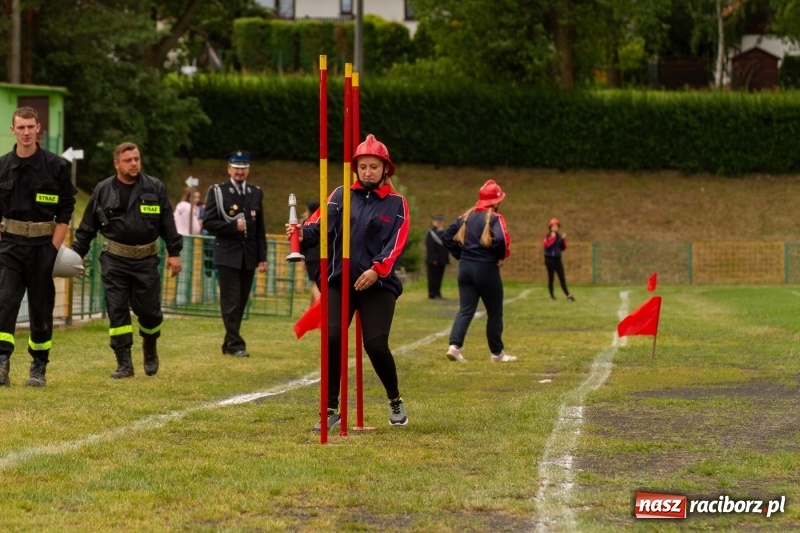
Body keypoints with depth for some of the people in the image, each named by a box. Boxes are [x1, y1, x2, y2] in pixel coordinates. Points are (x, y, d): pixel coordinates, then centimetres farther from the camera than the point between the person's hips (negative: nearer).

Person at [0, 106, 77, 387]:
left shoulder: (56, 166, -2)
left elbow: (65, 211, -1)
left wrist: (54, 248, -8)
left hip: (43, 245, -1)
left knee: (41, 308, 6)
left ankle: (39, 367, 16)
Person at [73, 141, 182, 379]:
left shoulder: (155, 188, 2)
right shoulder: (103, 190, 3)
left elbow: (168, 224, 5)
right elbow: (87, 227, 9)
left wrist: (174, 253, 0)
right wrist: (76, 254, 6)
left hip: (146, 260, 0)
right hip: (114, 261, 0)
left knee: (149, 310, 2)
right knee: (117, 310, -3)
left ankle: (150, 349, 31)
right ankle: (124, 363, 2)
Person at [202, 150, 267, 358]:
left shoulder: (256, 193, 12)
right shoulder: (217, 192, 0)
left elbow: (260, 228, 13)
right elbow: (208, 223, -6)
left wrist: (262, 257, 8)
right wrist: (233, 226, -17)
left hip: (249, 257, 4)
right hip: (227, 256, -4)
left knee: (241, 302, 6)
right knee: (231, 302, -8)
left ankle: (228, 344, 14)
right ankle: (236, 344, -7)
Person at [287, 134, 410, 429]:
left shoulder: (396, 203, 3)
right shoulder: (341, 196, 8)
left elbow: (396, 245, -8)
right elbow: (320, 225, -5)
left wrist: (377, 269, -25)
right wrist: (302, 233, -27)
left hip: (378, 284, -2)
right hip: (340, 281, 2)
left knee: (376, 345, -11)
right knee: (332, 340, -10)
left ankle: (395, 402, 14)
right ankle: (331, 409, 3)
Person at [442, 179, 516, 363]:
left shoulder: (466, 217, 8)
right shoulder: (495, 218, -10)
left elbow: (447, 236, 9)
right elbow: (501, 239, -27)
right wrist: (502, 256, -8)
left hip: (465, 267, 5)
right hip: (486, 268, -5)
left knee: (465, 310, 5)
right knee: (494, 312, 8)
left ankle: (454, 345, -15)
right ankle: (497, 353, 15)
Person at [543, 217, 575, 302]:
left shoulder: (559, 236, 10)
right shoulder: (547, 236, -5)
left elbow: (563, 248, 11)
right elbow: (546, 244, -23)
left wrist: (563, 240, -2)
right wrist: (552, 237, -22)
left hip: (557, 259, 5)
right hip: (550, 259, -5)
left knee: (562, 278, 1)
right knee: (551, 277, 0)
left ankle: (568, 295, -3)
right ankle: (552, 295, 9)